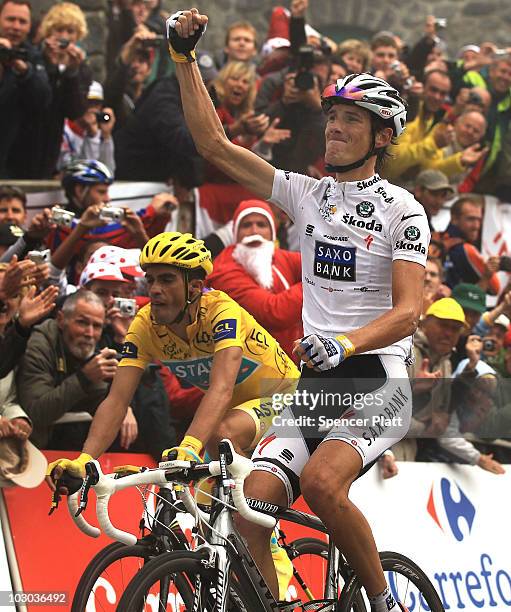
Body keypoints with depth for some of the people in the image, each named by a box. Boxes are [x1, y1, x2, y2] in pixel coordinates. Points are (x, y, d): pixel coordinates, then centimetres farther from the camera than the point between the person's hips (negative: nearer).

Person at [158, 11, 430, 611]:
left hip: (375, 378, -5)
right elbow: (214, 145, 7)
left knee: (321, 481, -30)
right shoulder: (306, 194, 11)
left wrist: (345, 344, -30)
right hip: (314, 381, 5)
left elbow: (407, 311, -12)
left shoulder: (402, 209, -2)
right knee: (250, 503, -15)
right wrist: (184, 58, -1)